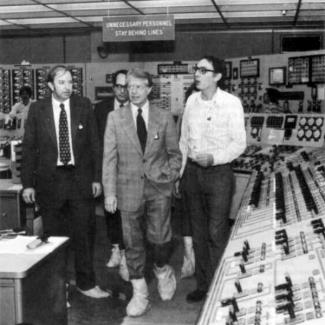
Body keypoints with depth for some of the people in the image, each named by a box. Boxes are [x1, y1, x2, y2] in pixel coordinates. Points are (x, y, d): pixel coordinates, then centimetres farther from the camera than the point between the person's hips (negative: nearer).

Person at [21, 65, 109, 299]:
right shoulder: (37, 109, 0)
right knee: (54, 236, 9)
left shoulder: (84, 106, 2)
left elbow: (94, 143, 4)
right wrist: (28, 183, -2)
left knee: (85, 233, 4)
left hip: (81, 179, 1)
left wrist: (97, 177, -1)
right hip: (50, 181, 0)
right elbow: (29, 148, 2)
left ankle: (86, 283, 19)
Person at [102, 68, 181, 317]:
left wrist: (170, 177, -1)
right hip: (129, 188, 1)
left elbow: (175, 153, 10)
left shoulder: (165, 117, 2)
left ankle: (162, 270, 34)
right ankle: (140, 294, 21)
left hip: (159, 188, 0)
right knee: (133, 243, 6)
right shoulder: (115, 118, 2)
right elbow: (109, 157, -1)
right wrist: (109, 192, -5)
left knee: (160, 238, 0)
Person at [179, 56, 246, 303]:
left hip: (218, 173, -5)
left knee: (216, 233, -2)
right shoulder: (192, 101, 5)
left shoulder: (231, 103, -10)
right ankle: (202, 284, 27)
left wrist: (213, 157, -22)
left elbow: (239, 143, -9)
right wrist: (180, 173, 10)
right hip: (192, 171, 5)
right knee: (198, 232, 13)